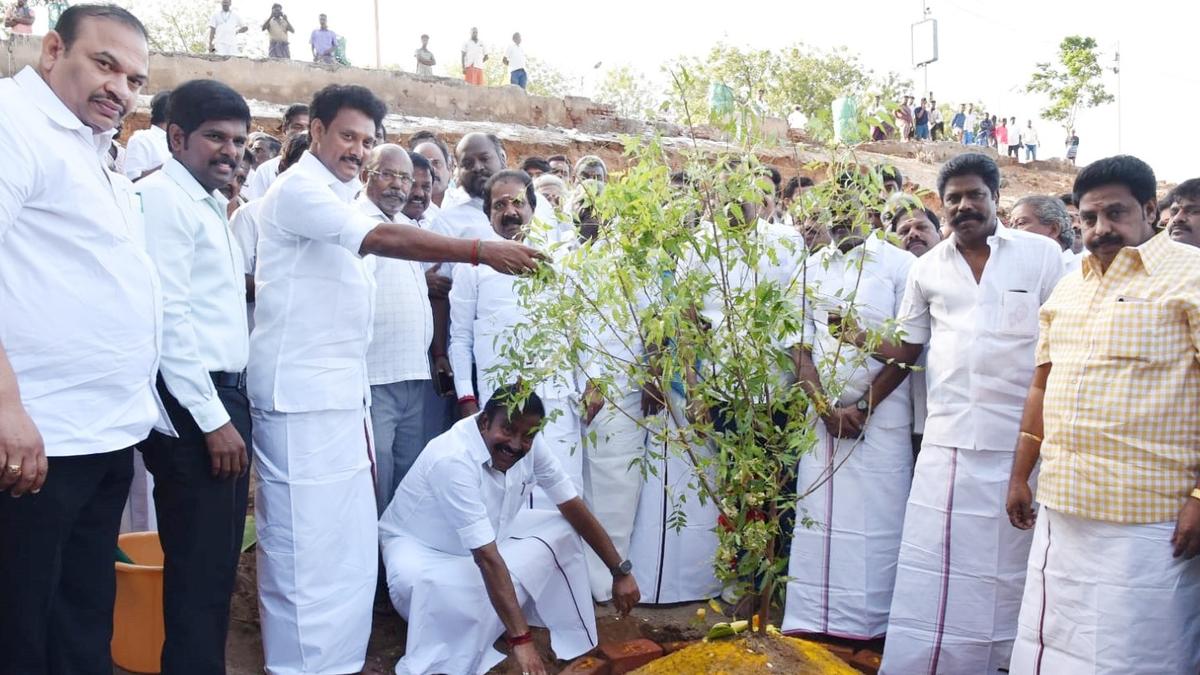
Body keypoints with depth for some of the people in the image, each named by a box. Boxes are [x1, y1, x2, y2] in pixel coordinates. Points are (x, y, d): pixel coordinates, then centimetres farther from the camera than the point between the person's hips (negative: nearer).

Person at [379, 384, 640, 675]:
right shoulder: (453, 460, -38)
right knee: (414, 585, -39)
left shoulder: (528, 446, -18)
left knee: (562, 530, -9)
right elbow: (487, 557, -41)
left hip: (487, 532, 7)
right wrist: (521, 640, -41)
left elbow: (574, 508, -9)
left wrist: (621, 572, -10)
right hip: (419, 545, -6)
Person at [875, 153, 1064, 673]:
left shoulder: (1042, 255, 2)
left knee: (1009, 569, 6)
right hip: (947, 440, 2)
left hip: (1022, 440, -2)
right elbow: (907, 348, 15)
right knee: (934, 568, 2)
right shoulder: (927, 268, 10)